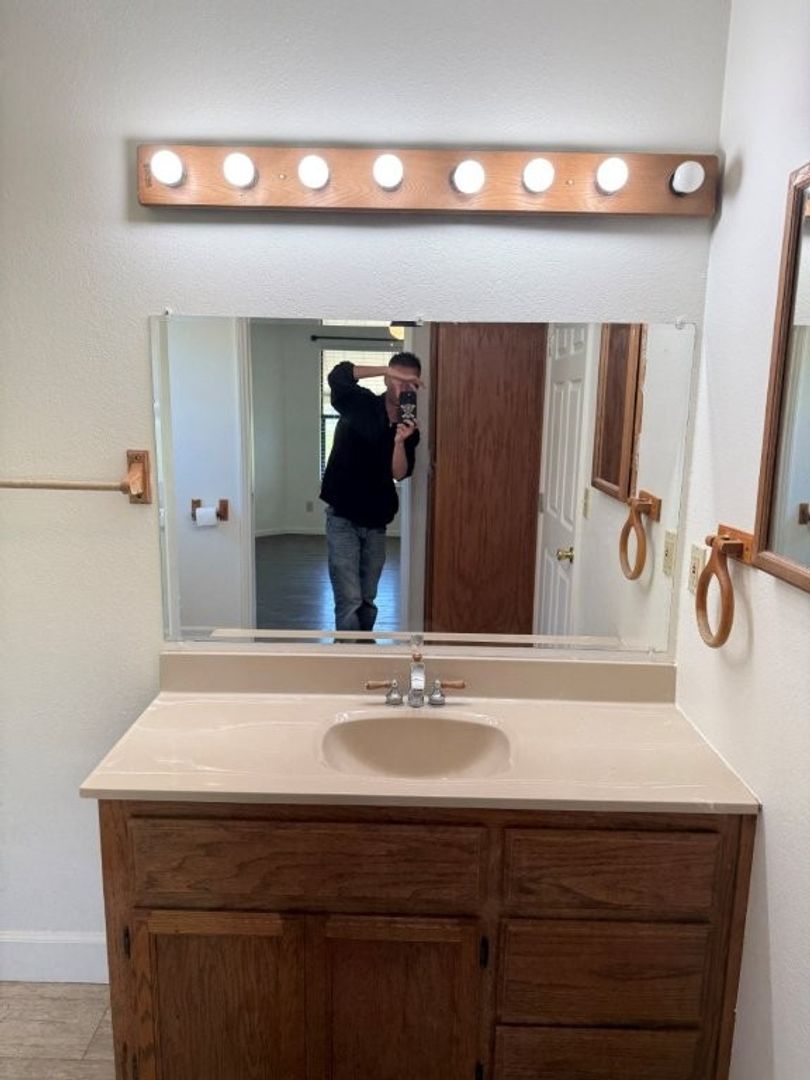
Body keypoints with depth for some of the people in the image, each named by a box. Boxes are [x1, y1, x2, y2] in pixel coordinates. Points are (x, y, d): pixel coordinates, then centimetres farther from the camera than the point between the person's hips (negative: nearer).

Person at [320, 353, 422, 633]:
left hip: (376, 521, 4)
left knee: (368, 601, 13)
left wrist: (400, 441, -25)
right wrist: (388, 371, -26)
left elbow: (399, 473, -8)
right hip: (343, 518, -4)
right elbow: (337, 376, -24)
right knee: (349, 601, -9)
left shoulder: (410, 428, 4)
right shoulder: (359, 404, -4)